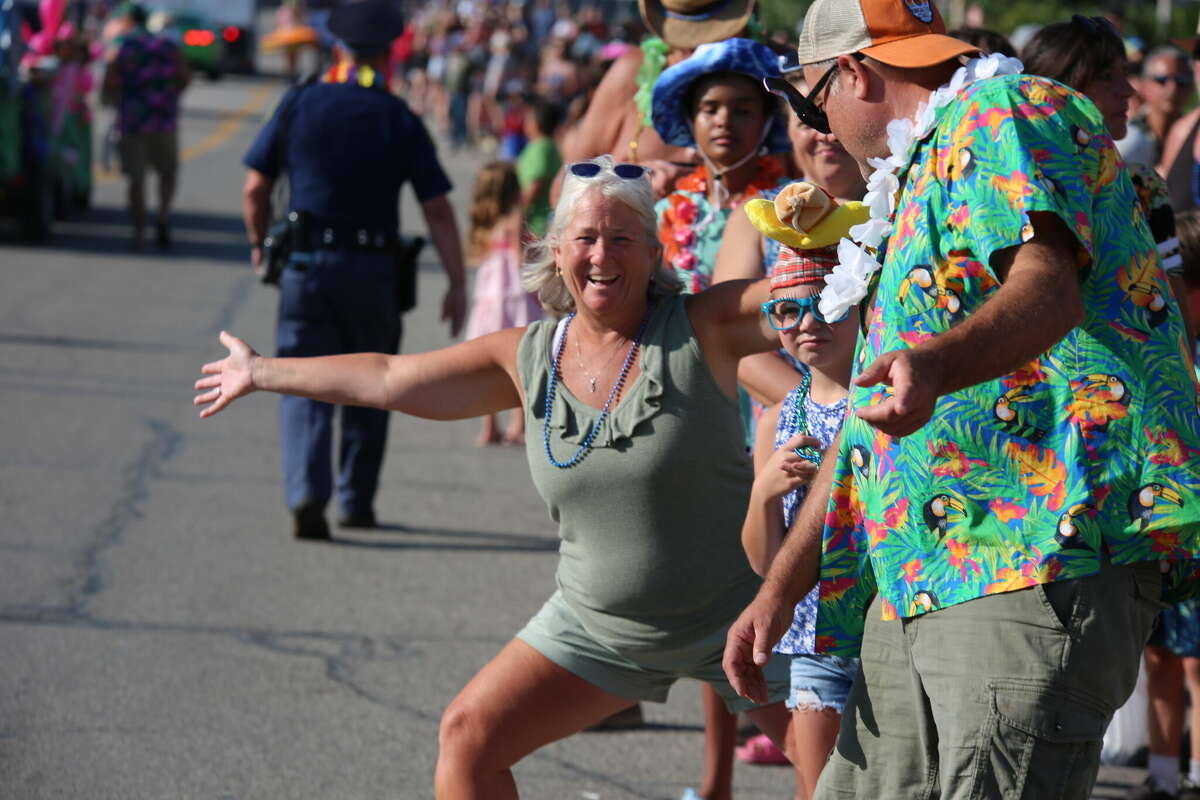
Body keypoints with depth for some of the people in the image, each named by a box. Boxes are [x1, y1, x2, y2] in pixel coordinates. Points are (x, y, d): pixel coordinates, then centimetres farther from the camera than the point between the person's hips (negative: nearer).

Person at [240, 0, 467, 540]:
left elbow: (255, 187, 3)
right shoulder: (400, 120, 0)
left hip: (306, 266, 0)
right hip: (373, 270, 0)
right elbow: (437, 210, -3)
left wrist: (258, 242, 21)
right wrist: (457, 284, 1)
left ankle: (306, 496, -18)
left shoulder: (299, 104, 1)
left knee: (305, 388, 1)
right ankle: (356, 501, 21)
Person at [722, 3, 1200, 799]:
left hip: (1051, 555, -10)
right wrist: (777, 591, 28)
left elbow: (1048, 289, -20)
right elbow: (866, 427, 32)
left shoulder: (1007, 114, 1)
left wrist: (934, 366, -39)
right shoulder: (915, 184, 32)